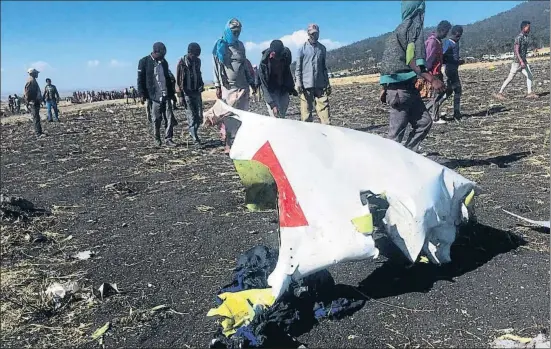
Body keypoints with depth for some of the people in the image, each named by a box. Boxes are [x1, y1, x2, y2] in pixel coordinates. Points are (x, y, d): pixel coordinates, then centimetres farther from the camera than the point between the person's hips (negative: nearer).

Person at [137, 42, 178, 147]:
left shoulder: (164, 62, 14)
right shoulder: (144, 62, -2)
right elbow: (140, 79, -2)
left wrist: (172, 92, 19)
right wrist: (142, 94, -8)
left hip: (166, 95, 4)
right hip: (154, 96, -4)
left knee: (170, 118, -4)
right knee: (156, 119, 3)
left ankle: (168, 139, 1)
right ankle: (157, 139, 18)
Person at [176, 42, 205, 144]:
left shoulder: (197, 61, 8)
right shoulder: (182, 63, -6)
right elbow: (178, 81, -6)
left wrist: (201, 85, 5)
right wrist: (180, 96, -10)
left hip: (196, 92, 5)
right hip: (187, 93, -5)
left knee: (199, 116, 3)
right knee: (191, 117, -7)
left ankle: (193, 132, 24)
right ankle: (195, 139, -5)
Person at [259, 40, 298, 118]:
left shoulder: (286, 54, -13)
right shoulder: (264, 63, -24)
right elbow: (265, 87, -22)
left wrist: (291, 88, 7)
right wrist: (272, 104, -30)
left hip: (284, 91, 4)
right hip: (271, 92, -4)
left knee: (282, 116, 4)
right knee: (276, 118, -13)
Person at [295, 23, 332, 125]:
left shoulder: (322, 48, 14)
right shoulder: (302, 48, 4)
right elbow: (298, 67, 2)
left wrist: (327, 84, 16)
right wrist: (298, 82, -11)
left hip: (320, 85, 3)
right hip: (306, 85, -3)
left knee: (324, 108, -5)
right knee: (306, 110, -1)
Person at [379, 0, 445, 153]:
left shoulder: (401, 28, 18)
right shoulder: (412, 26, -10)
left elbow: (390, 60, 20)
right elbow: (412, 61, -20)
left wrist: (386, 87, 23)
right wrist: (432, 79, -25)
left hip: (406, 88, 9)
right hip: (400, 89, -9)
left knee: (424, 122, 9)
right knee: (396, 131, -4)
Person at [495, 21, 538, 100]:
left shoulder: (525, 37, 13)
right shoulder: (518, 38, -16)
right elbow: (516, 51, -23)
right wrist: (521, 61, -30)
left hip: (523, 61, 8)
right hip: (517, 61, -8)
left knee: (530, 76, 0)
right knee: (510, 78, -4)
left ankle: (530, 93, 3)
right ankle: (500, 93, 2)